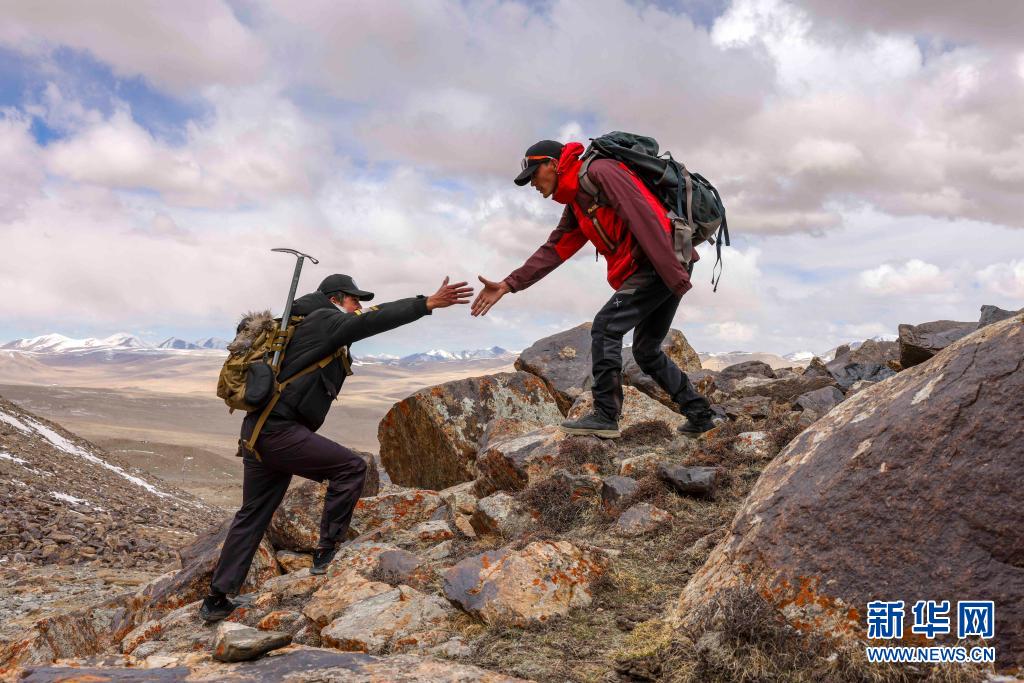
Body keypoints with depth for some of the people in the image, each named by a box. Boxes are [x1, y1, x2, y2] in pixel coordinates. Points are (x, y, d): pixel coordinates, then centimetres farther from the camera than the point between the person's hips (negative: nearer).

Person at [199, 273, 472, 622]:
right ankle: (327, 552, 2)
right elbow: (370, 323, -19)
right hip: (279, 431, -10)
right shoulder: (323, 320, -7)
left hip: (258, 433, 10)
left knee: (252, 516, 16)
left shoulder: (310, 325, 21)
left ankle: (217, 599, 22)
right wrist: (427, 303, -23)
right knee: (350, 467, -4)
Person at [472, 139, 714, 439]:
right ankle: (699, 414, 21)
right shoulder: (576, 204, 20)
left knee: (605, 328, -11)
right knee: (647, 350, 15)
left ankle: (605, 415, -7)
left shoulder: (600, 171, -9)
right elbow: (552, 250, 20)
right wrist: (508, 285, 12)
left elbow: (644, 217, -19)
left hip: (666, 264, -10)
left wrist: (673, 273, -25)